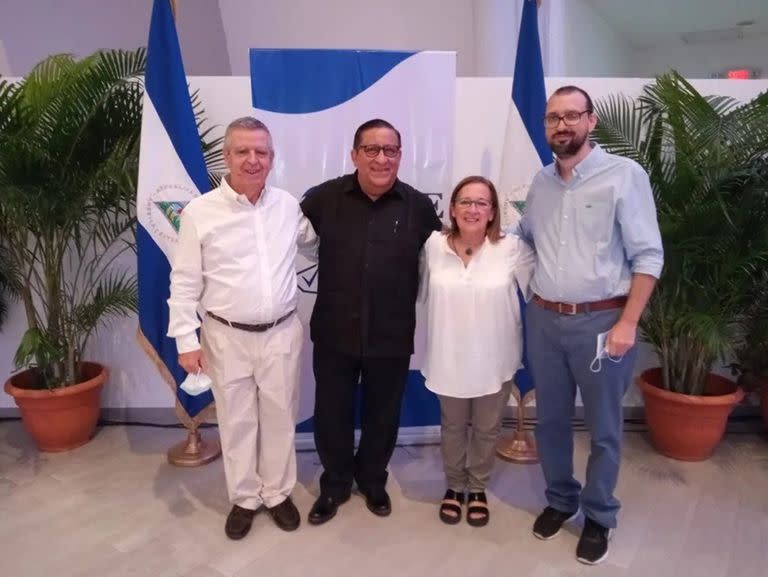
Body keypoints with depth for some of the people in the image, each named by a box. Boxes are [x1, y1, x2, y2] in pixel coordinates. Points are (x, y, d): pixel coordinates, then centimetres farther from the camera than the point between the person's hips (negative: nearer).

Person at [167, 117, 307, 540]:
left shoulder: (289, 205, 0)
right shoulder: (200, 212, -8)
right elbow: (184, 283, -5)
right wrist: (186, 339, -7)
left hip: (282, 333, 2)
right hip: (227, 337, -2)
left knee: (279, 417, 14)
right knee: (236, 421, 13)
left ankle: (278, 493, 35)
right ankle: (244, 498, 34)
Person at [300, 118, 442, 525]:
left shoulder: (419, 206, -5)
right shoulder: (324, 197, -6)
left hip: (392, 336, 0)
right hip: (334, 333, 0)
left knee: (383, 415, 17)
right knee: (331, 414, 14)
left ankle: (373, 480, 44)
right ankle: (335, 484, 40)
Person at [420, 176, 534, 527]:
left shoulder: (512, 248, -14)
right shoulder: (434, 245, -8)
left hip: (494, 359, -1)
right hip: (449, 357, 1)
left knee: (486, 429, 18)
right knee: (452, 427, 19)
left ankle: (478, 488, 42)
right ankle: (454, 486, 43)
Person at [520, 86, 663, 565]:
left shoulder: (625, 175, -8)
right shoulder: (541, 182, 8)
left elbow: (648, 256, -9)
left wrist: (627, 323, -15)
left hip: (602, 321, -4)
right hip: (544, 319, 5)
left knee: (603, 428, 10)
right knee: (550, 420, 16)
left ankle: (599, 517, 31)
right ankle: (560, 500, 38)